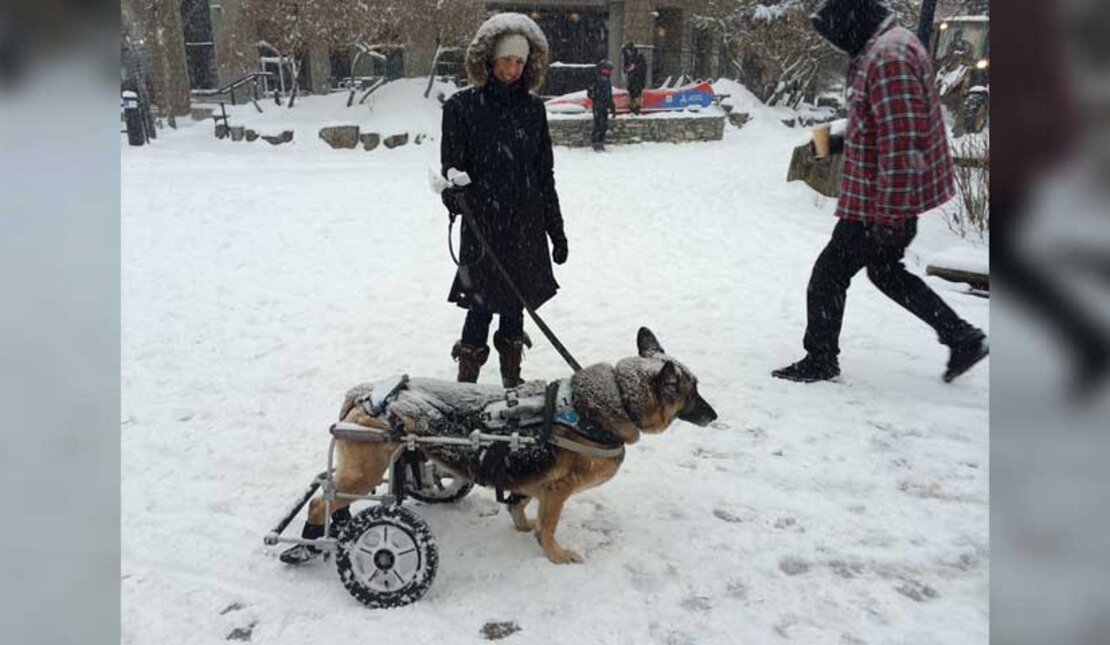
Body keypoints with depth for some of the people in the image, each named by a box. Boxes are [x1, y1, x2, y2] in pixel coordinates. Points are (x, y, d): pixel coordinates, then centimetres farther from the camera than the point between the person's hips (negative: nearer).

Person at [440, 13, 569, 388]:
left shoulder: (532, 108, 7)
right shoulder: (463, 107, -4)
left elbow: (544, 174, 11)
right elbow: (452, 166, -4)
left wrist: (557, 230, 11)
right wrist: (455, 197, -23)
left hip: (527, 224, 4)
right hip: (482, 225, -4)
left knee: (515, 302, 12)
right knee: (483, 303, -3)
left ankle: (512, 379, 26)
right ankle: (467, 380, 12)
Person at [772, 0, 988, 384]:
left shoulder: (887, 57, -23)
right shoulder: (888, 46, 11)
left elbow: (901, 144, -27)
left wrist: (892, 215, -25)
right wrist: (842, 139, 19)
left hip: (882, 203, -11)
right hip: (887, 198, 11)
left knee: (829, 275, 2)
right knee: (885, 270, 22)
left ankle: (820, 360, 17)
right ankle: (962, 338, 26)